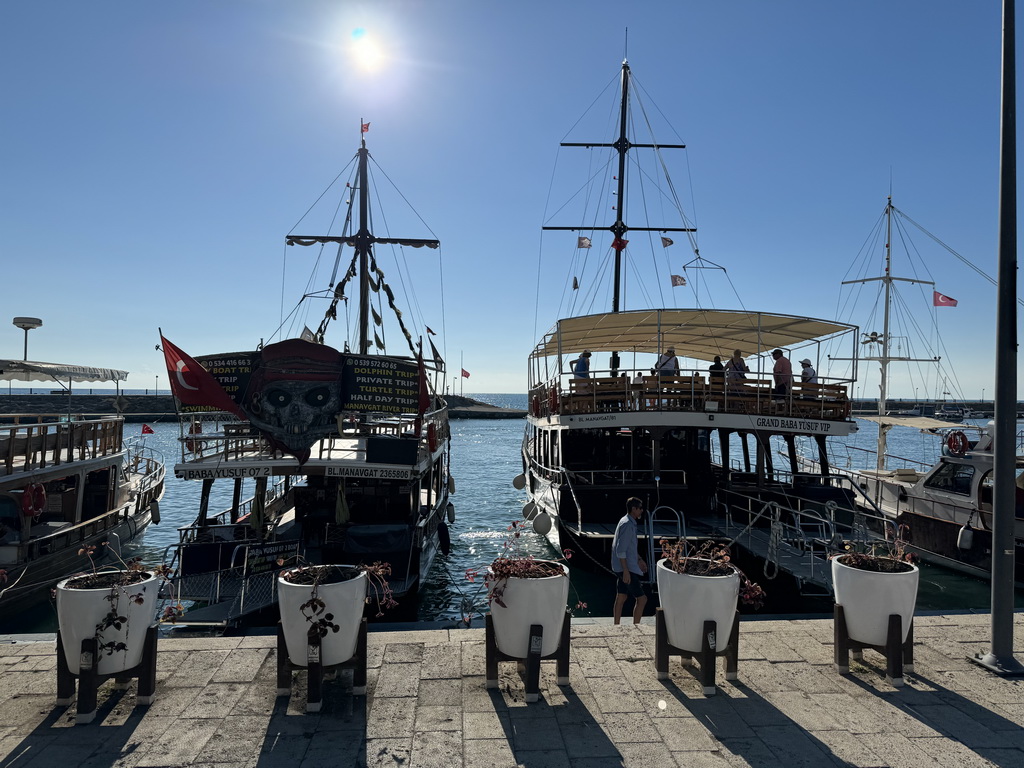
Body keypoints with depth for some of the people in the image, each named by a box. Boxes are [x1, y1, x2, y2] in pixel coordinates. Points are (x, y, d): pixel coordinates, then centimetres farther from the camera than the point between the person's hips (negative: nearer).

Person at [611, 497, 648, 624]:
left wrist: (639, 559, 29)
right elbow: (620, 550, -22)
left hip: (623, 568, 10)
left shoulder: (630, 523, 13)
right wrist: (626, 571, -23)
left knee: (621, 598, 13)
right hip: (626, 568, -10)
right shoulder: (627, 525, -19)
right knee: (641, 598, -6)